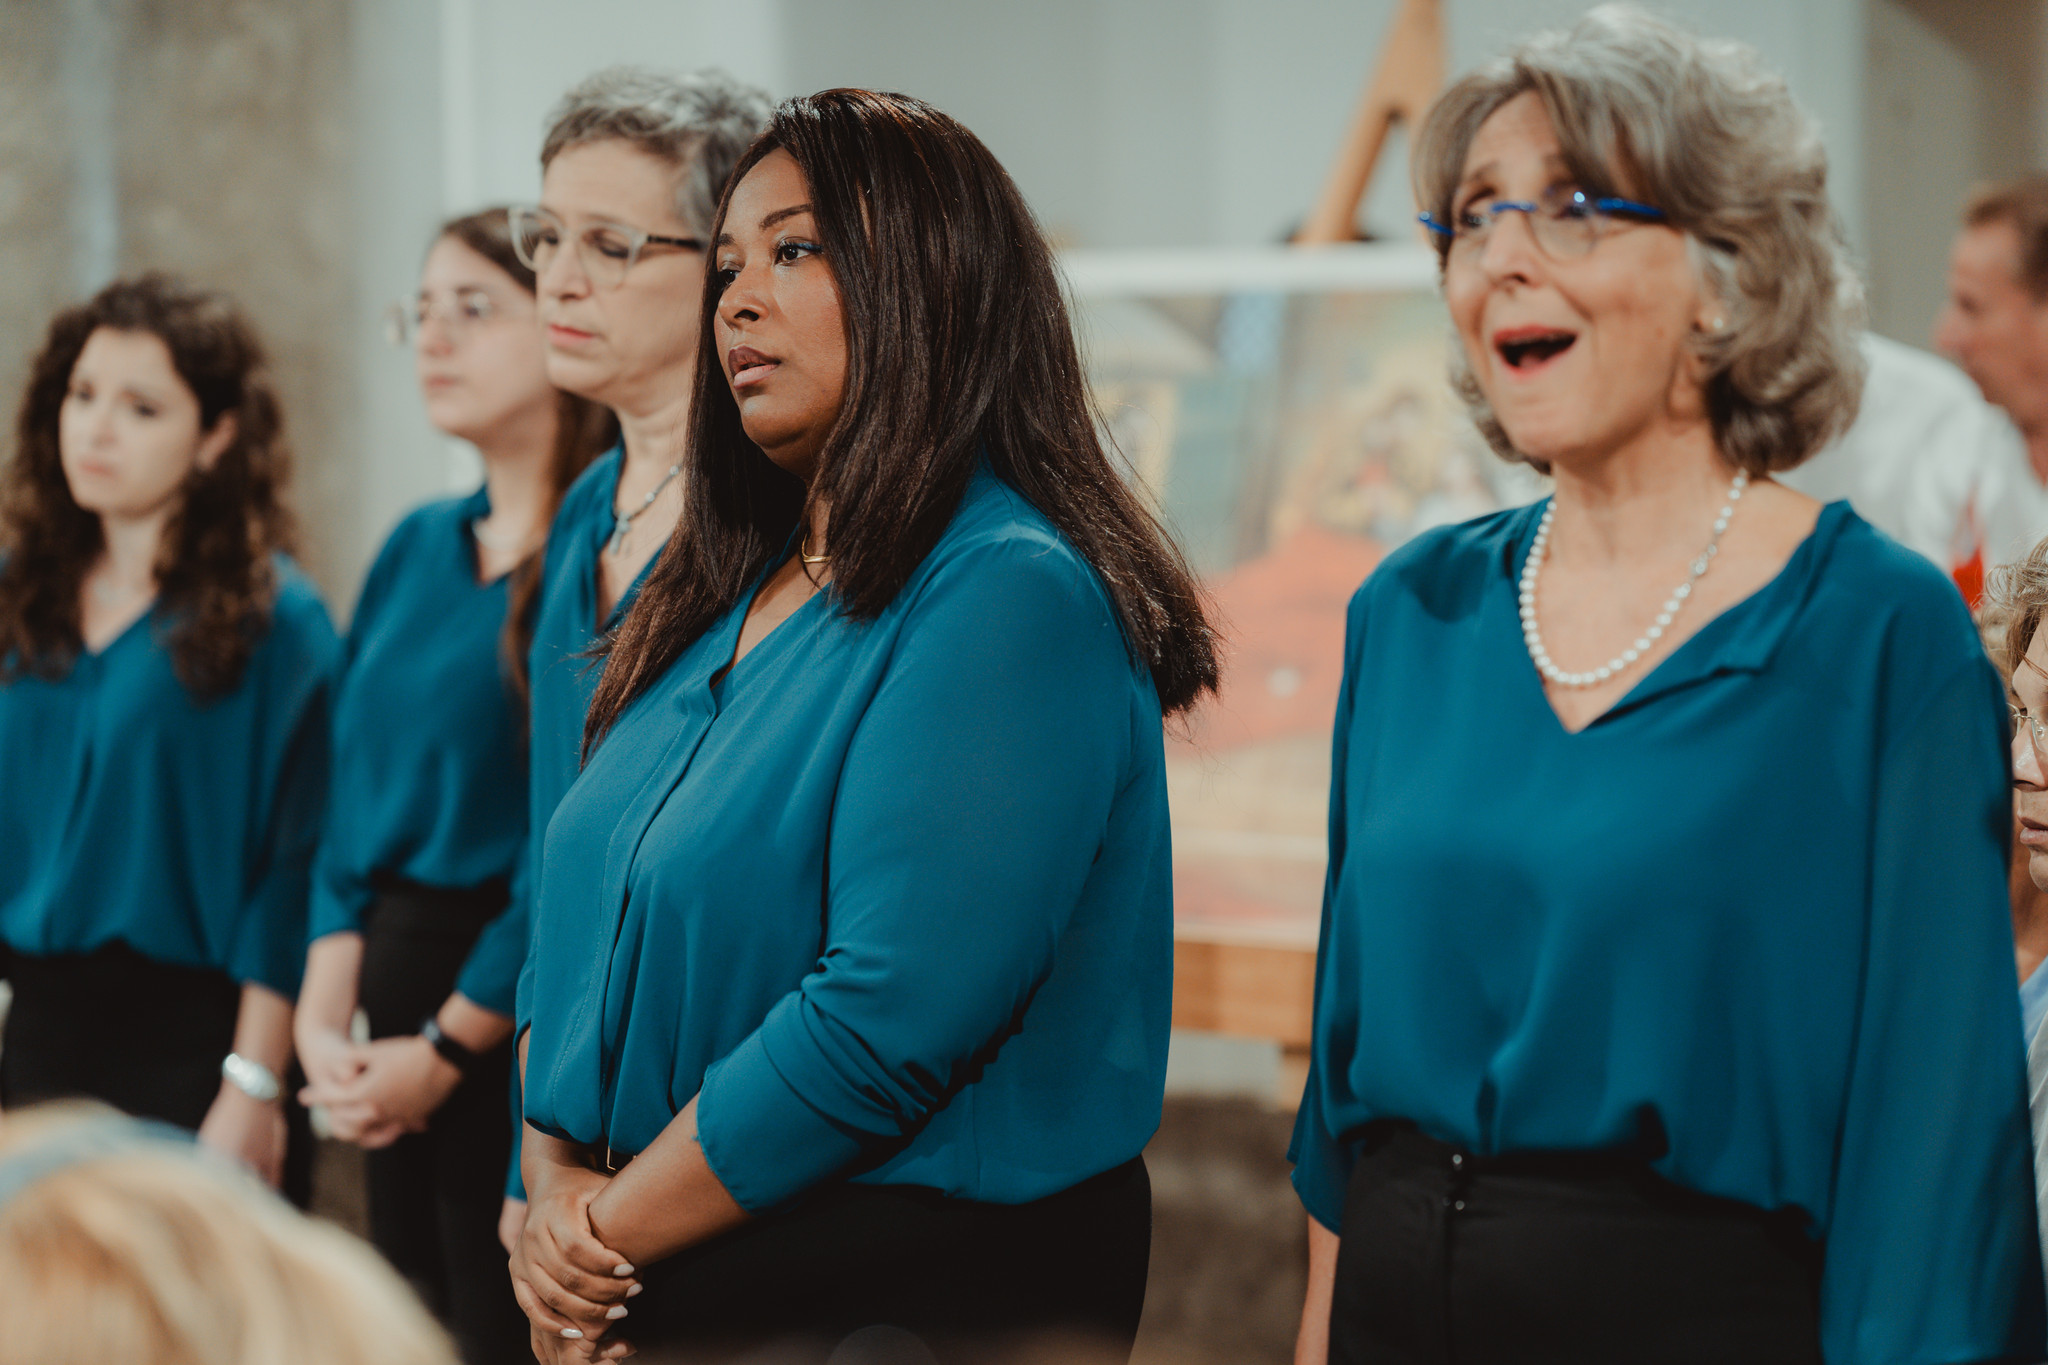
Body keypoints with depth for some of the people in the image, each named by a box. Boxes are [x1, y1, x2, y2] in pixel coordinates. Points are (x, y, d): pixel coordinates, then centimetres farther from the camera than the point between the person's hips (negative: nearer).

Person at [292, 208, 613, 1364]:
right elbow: (353, 798, 13)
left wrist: (448, 1048, -12)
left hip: (521, 1018, -7)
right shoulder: (418, 550, 13)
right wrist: (326, 1010, 0)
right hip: (395, 983, 8)